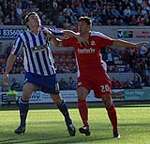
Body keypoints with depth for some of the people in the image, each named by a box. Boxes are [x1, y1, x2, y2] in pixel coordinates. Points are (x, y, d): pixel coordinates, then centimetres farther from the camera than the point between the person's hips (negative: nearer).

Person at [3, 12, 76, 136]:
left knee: (57, 99, 9)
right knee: (25, 93, -24)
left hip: (49, 72, 2)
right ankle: (22, 125, -10)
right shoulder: (23, 37, -9)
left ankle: (69, 122, 32)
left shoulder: (45, 31, -4)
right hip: (32, 73, -1)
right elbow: (13, 55, -4)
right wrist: (6, 73, -6)